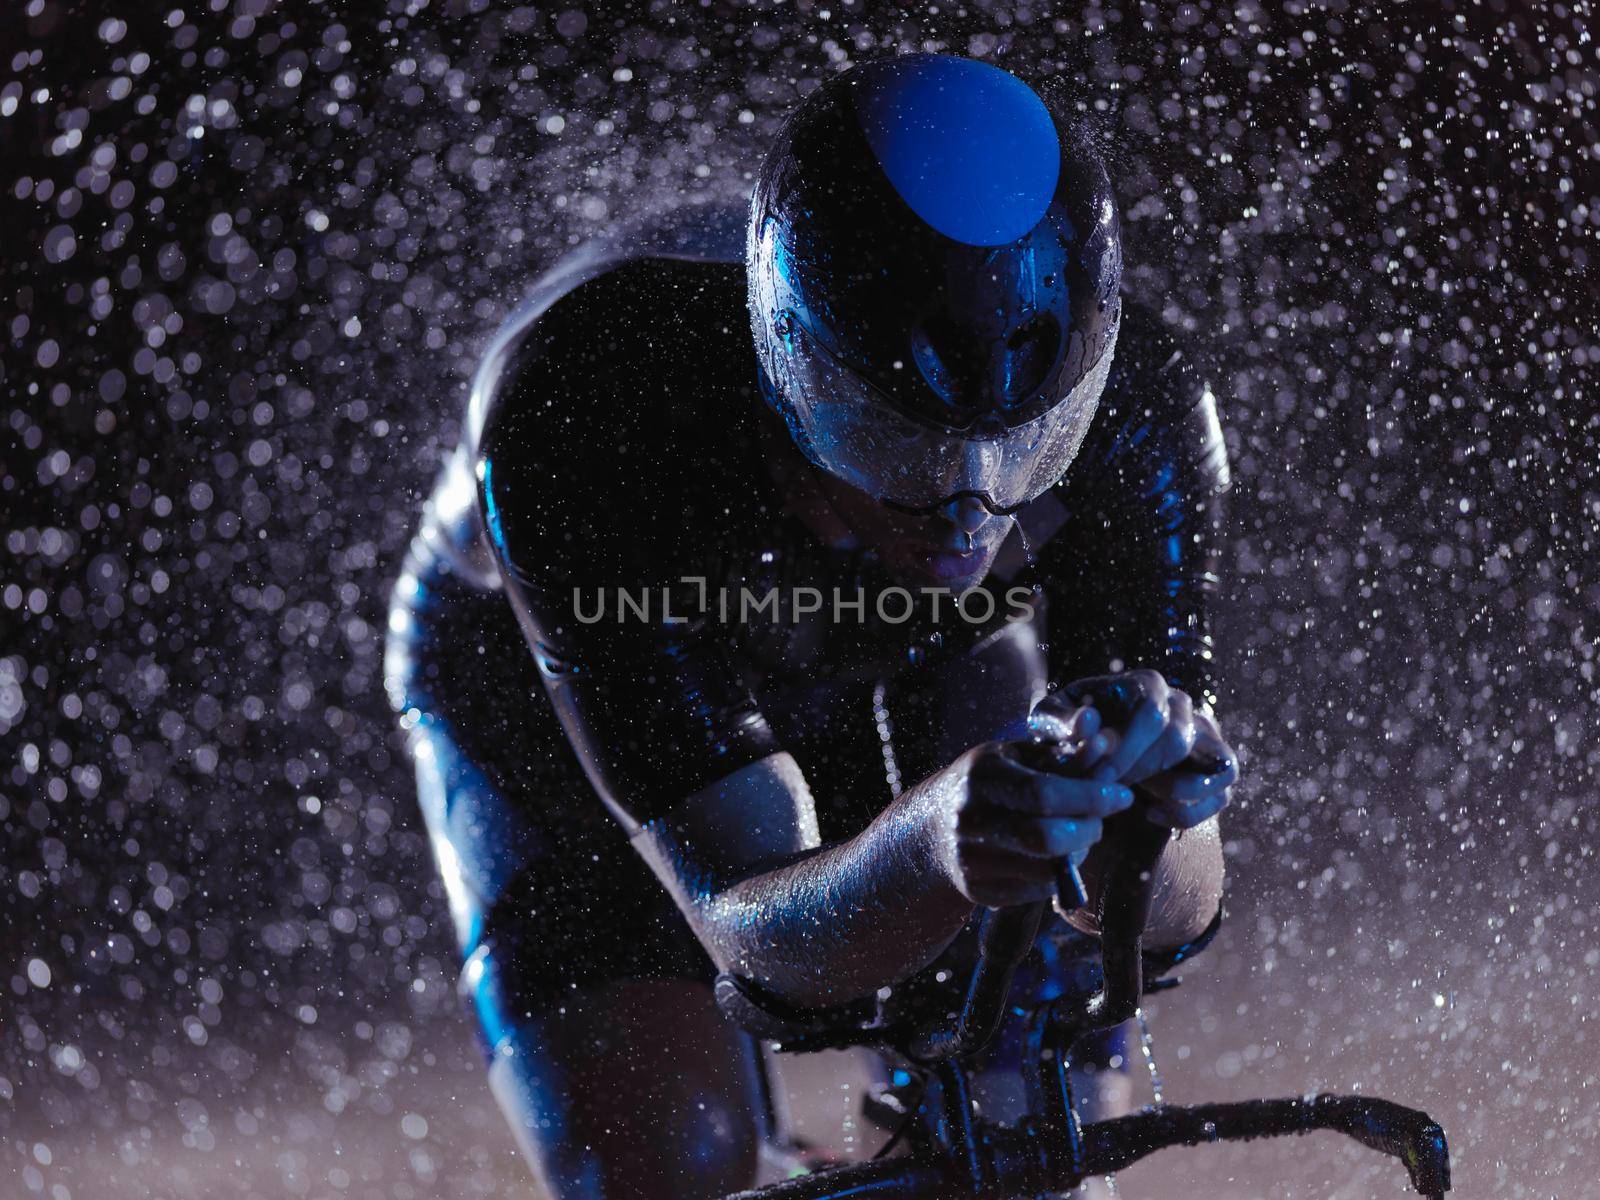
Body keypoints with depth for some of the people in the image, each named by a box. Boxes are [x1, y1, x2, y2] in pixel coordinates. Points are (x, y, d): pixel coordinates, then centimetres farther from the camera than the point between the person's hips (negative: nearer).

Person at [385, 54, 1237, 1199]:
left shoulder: (1135, 407, -35)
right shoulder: (577, 421, -43)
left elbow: (1174, 912, -33)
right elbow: (756, 927, -42)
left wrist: (1150, 797, -57)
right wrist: (931, 843, -64)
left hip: (899, 660, 3)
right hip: (545, 680, -2)